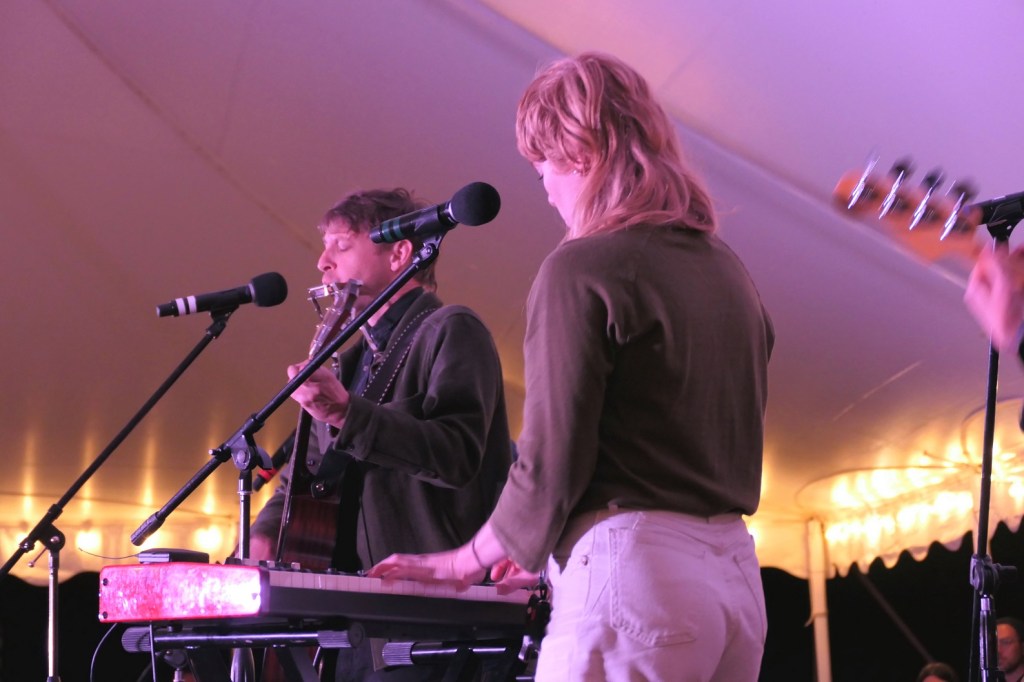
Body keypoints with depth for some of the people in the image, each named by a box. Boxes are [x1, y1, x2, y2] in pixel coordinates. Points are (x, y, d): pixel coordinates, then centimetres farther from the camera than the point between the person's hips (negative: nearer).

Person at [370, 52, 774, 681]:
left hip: (637, 576, -8)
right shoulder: (728, 271, 13)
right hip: (737, 576, 8)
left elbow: (551, 463, -12)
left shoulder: (582, 269, -10)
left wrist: (465, 562, 5)